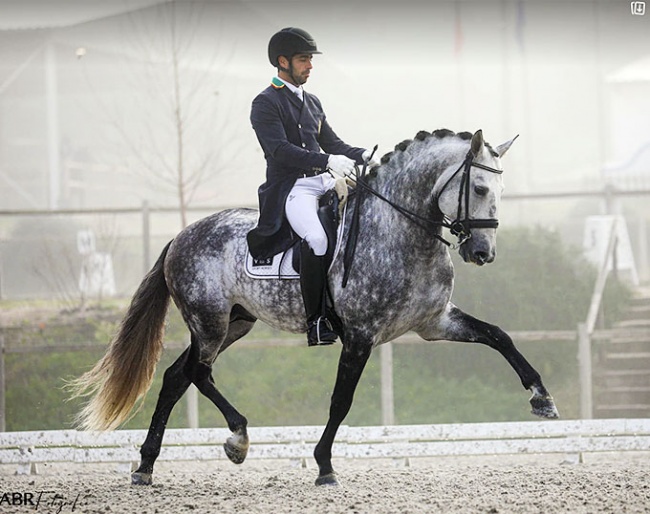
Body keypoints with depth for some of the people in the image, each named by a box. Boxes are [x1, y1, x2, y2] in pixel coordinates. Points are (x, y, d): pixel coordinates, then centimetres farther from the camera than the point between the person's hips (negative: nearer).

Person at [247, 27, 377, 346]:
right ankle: (316, 323, -29)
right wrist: (328, 161, -26)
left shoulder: (312, 102, 23)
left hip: (323, 183, 8)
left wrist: (363, 155, 3)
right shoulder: (266, 104, -1)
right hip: (291, 188, -8)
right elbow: (280, 150, -15)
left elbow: (332, 144, 24)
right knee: (316, 238, -33)